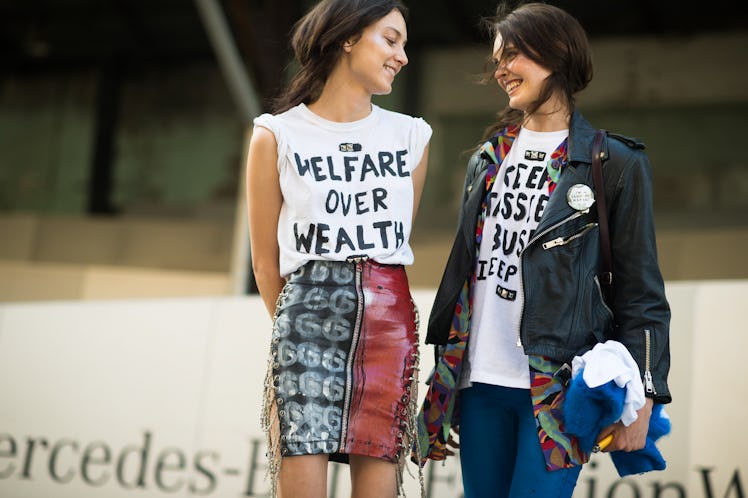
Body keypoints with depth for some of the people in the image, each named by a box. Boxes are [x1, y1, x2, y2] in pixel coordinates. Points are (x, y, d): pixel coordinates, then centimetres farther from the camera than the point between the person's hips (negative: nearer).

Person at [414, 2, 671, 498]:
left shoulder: (614, 163, 0)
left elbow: (640, 290, -2)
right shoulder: (488, 158, 16)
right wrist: (442, 373, 16)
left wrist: (641, 395, -9)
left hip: (556, 387, -5)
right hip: (479, 383, 5)